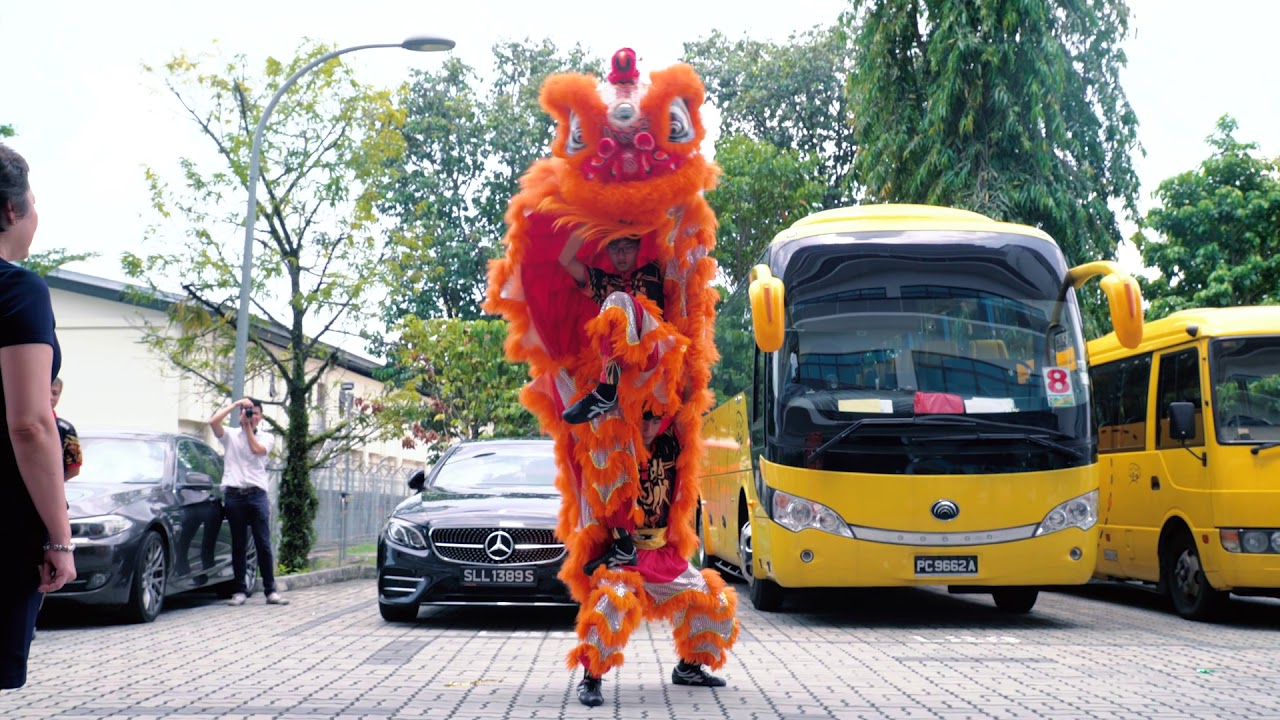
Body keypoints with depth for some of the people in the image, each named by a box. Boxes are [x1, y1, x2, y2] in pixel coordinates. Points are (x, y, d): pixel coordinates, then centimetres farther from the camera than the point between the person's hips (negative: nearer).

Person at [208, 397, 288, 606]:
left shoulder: (266, 439, 13)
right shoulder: (230, 435, 11)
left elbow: (256, 449, -8)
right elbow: (213, 421, -7)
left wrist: (248, 426, -2)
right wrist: (236, 404, -6)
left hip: (257, 495, 0)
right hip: (234, 494, 0)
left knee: (263, 544, -3)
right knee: (238, 545, 4)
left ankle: (270, 591, -1)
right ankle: (241, 591, 9)